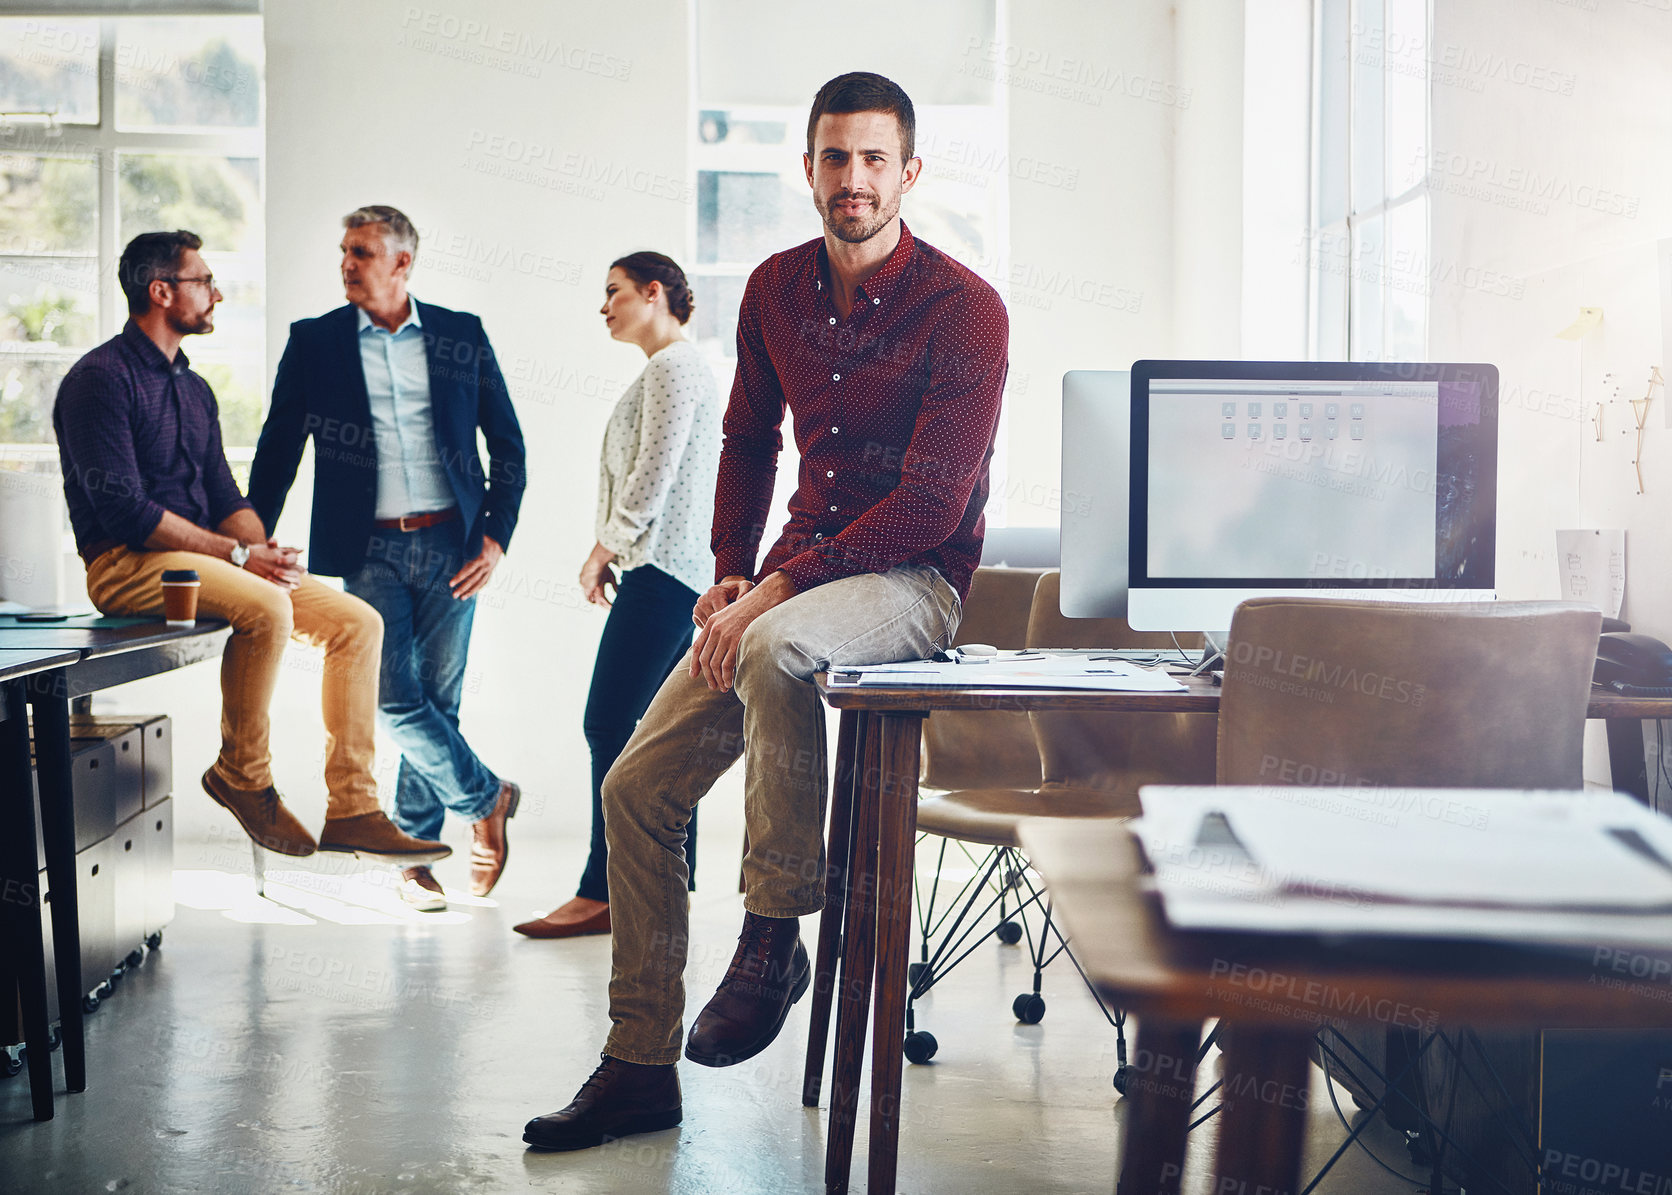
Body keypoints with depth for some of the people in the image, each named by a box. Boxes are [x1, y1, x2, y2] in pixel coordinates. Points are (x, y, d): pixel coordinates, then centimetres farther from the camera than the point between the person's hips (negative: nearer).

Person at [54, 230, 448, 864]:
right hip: (128, 566, -9)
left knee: (358, 620, -6)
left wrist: (266, 549, -5)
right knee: (265, 608, -35)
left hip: (205, 557, 9)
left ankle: (351, 809, -7)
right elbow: (123, 508, -18)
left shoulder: (194, 389, 20)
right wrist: (238, 555, -19)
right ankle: (242, 775, -13)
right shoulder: (100, 378, -9)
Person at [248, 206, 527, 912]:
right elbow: (278, 449, 8)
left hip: (451, 546, 0)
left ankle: (413, 853, 18)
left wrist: (496, 535, 1)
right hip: (371, 549, 0)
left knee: (437, 699, 4)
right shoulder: (314, 342, 5)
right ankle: (486, 797, 14)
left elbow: (508, 443, 10)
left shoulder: (461, 336, 6)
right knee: (394, 701, -10)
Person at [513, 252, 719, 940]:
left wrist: (601, 552, -7)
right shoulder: (671, 368, 23)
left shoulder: (671, 367, -9)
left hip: (661, 570, -11)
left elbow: (651, 479, -16)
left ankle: (601, 893, -12)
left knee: (609, 722, -12)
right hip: (674, 573, 11)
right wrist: (610, 553, 16)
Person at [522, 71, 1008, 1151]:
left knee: (776, 647, -40)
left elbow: (931, 509, -18)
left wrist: (776, 587, -22)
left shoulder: (964, 310, -12)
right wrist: (731, 571, 6)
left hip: (915, 580, -6)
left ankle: (773, 937, -22)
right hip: (793, 578, 7)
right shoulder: (776, 290, 8)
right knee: (637, 790, -3)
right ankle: (640, 1068, 9)